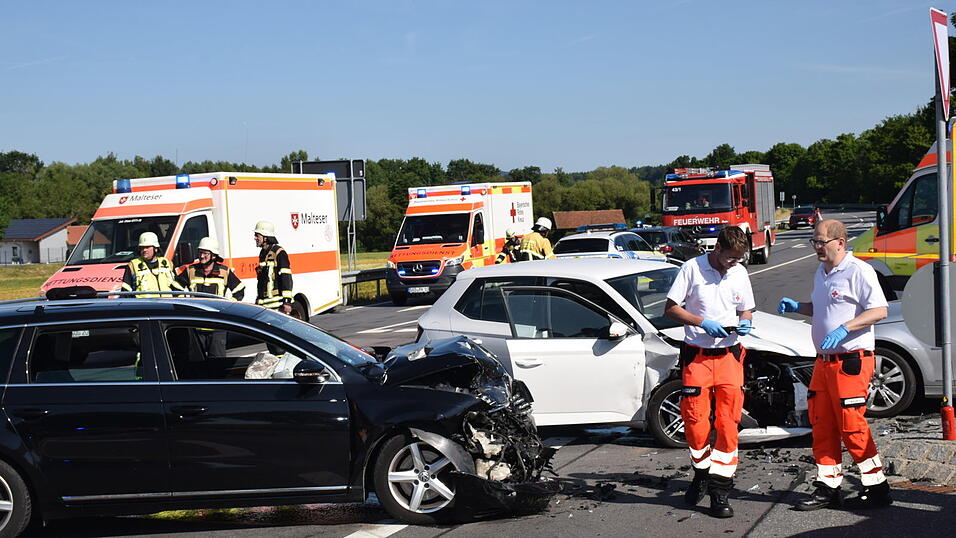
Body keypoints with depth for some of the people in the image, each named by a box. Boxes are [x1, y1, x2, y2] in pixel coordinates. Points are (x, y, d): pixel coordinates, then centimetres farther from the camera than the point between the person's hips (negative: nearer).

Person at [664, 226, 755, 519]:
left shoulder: (740, 273, 9)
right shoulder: (692, 268, -5)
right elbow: (670, 308, -4)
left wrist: (745, 323, -3)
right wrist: (702, 323, -16)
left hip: (729, 355, 3)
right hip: (696, 355, -3)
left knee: (728, 422, -4)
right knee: (694, 420, -3)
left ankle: (719, 489, 1)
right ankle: (702, 473, 22)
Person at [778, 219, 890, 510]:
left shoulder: (858, 271, -10)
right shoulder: (821, 273, 17)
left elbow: (879, 310, -15)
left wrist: (845, 328, -25)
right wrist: (796, 307, 12)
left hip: (851, 360, -9)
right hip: (824, 360, 9)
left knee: (851, 425, -6)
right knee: (821, 424, 8)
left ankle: (877, 487, 7)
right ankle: (828, 487, 16)